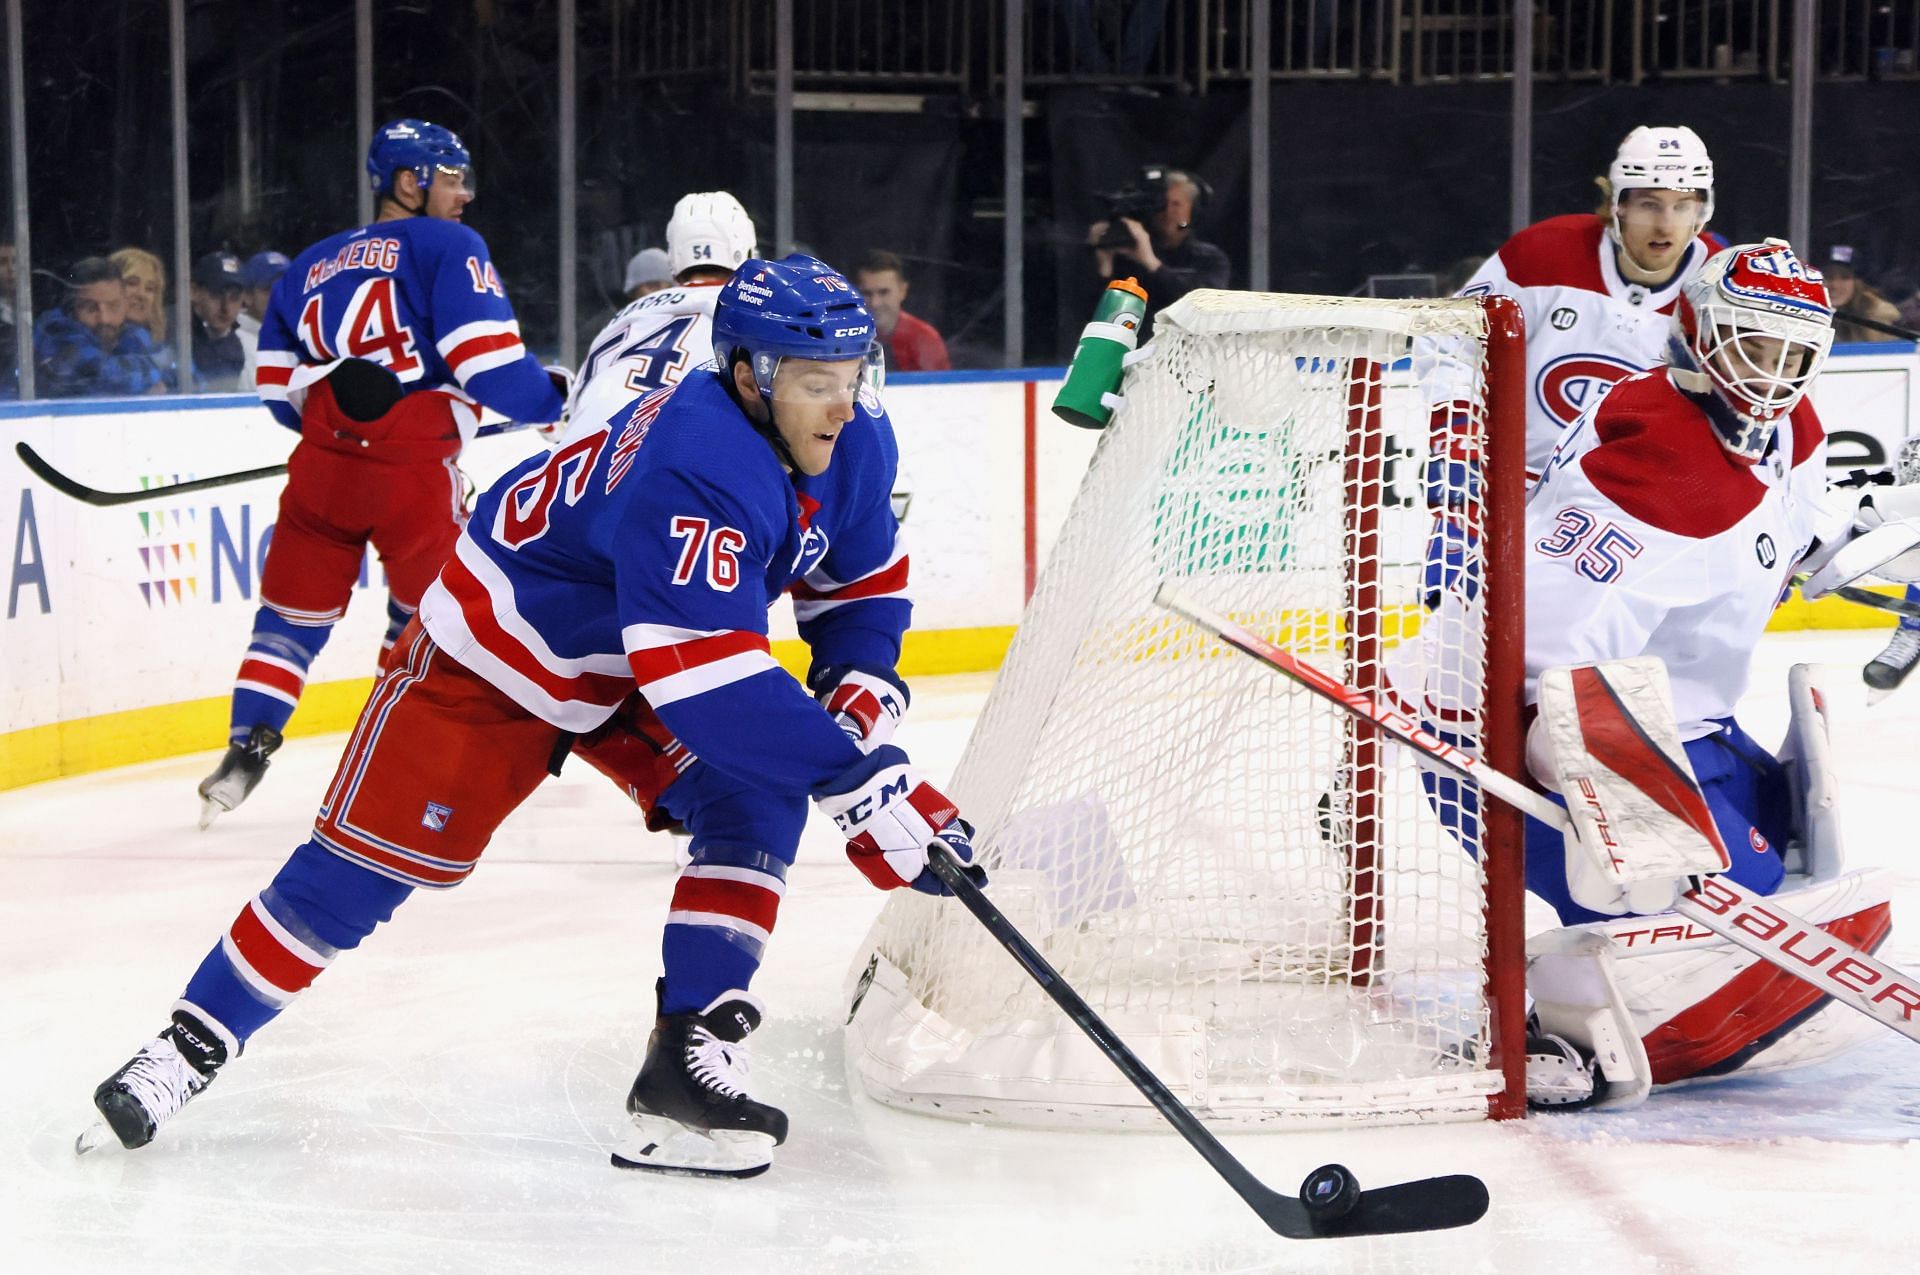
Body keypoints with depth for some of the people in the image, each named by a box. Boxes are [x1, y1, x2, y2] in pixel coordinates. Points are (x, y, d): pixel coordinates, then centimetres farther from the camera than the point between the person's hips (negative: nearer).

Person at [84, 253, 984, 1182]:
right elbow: (706, 676, -47)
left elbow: (862, 583, 6)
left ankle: (687, 1065, -12)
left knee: (757, 800, -13)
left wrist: (859, 695, -12)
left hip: (650, 649, 7)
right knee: (374, 857, -4)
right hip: (502, 643, -7)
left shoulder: (854, 440, -13)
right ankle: (192, 1046, 10)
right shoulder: (696, 470, -40)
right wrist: (857, 778, -48)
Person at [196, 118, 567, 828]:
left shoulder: (313, 264, 20)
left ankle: (245, 751, 8)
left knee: (293, 613, 14)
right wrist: (551, 399, 8)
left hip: (321, 468, 5)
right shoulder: (447, 247, 2)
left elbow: (277, 387, 18)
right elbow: (487, 359, -8)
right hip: (412, 473, -5)